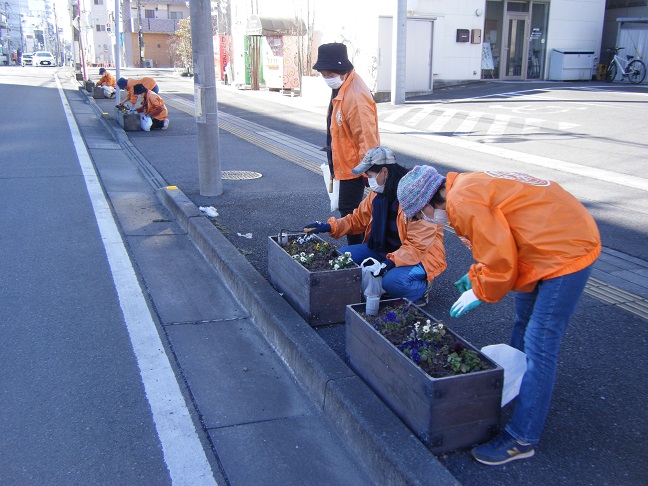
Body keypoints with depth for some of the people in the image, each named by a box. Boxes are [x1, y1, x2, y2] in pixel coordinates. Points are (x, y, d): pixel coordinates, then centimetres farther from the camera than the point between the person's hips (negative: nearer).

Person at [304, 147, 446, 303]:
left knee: (392, 281, -36)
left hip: (421, 255, -8)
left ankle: (421, 288, -2)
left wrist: (390, 263, -35)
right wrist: (330, 226, -2)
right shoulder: (379, 191, 2)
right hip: (383, 249, 8)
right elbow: (359, 219, 12)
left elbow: (418, 245, -26)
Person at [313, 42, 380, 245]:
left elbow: (367, 137, -27)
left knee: (348, 210, -3)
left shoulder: (356, 96, -27)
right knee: (347, 209, 18)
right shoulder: (340, 88, 7)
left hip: (354, 165, -10)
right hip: (344, 163, 10)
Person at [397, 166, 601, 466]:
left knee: (539, 347, -6)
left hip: (567, 250, -11)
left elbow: (501, 260, -22)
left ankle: (521, 439, 2)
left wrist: (478, 293, -6)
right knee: (524, 323, 25)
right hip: (566, 235, 11)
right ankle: (514, 382, 43)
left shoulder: (464, 203, -23)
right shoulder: (467, 186, 8)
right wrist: (475, 276, 13)